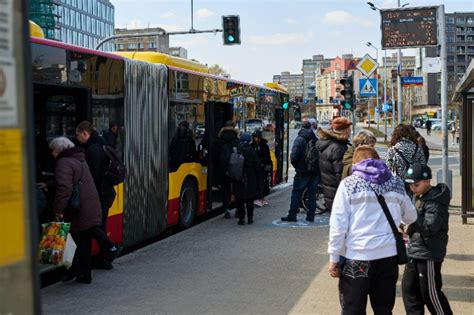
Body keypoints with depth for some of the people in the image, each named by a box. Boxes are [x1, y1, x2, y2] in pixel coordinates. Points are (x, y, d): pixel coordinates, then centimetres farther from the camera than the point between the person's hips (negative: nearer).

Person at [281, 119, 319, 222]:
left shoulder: (299, 139, -9)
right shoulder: (316, 139, 3)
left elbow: (294, 156, -16)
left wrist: (295, 165, 2)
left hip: (302, 171, -4)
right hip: (315, 171, 4)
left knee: (296, 193, 1)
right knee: (312, 193, 10)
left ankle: (292, 215, 0)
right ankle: (311, 216, 12)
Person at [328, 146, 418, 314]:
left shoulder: (349, 184, -2)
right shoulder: (395, 183, 8)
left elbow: (338, 225, -7)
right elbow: (411, 217, 21)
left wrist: (334, 257, -2)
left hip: (356, 257, -3)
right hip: (388, 255, 3)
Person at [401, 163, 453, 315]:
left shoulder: (435, 201, -18)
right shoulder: (418, 197, 11)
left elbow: (430, 227, -26)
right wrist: (410, 228, 6)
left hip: (428, 254, -9)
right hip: (414, 252, 9)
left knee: (430, 292, 1)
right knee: (408, 288, 14)